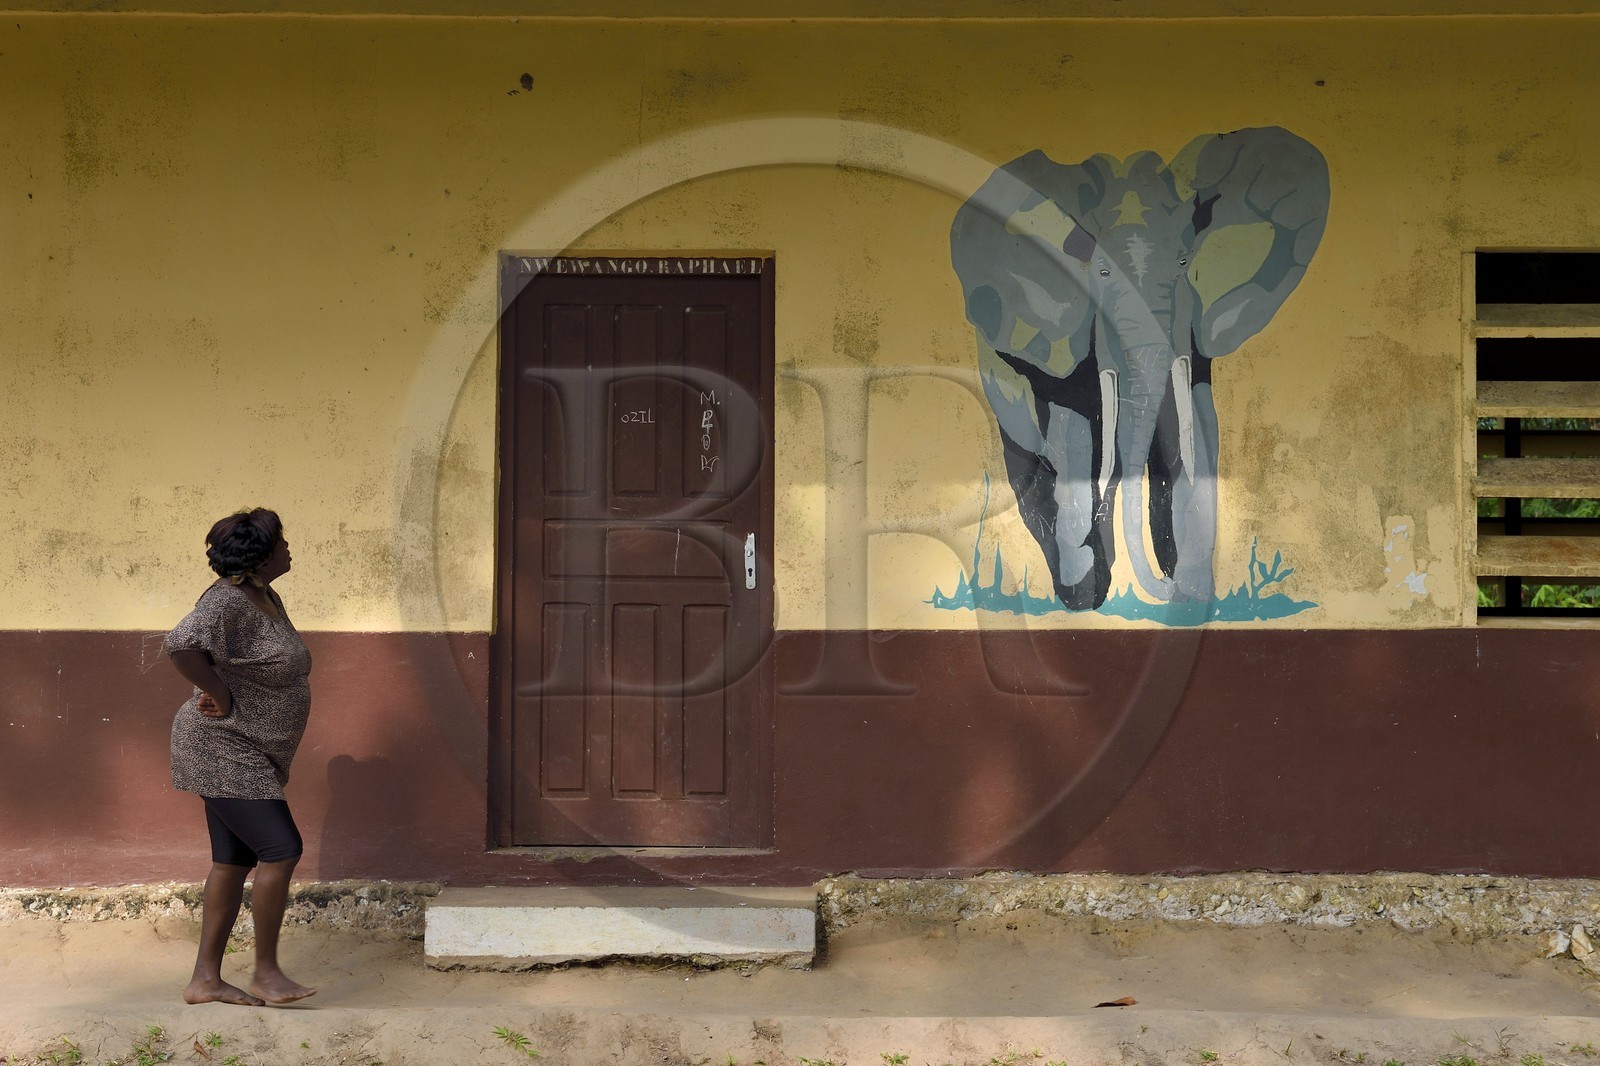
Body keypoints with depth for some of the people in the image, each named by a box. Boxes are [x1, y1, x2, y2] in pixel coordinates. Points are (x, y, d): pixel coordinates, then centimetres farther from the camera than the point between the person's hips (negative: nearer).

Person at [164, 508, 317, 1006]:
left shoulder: (267, 599, 11)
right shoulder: (227, 601, -19)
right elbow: (181, 645, -36)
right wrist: (222, 698, -25)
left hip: (247, 754, 10)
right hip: (224, 750, -10)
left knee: (234, 861, 11)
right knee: (281, 849, -10)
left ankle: (206, 979, 19)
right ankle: (265, 972, 3)